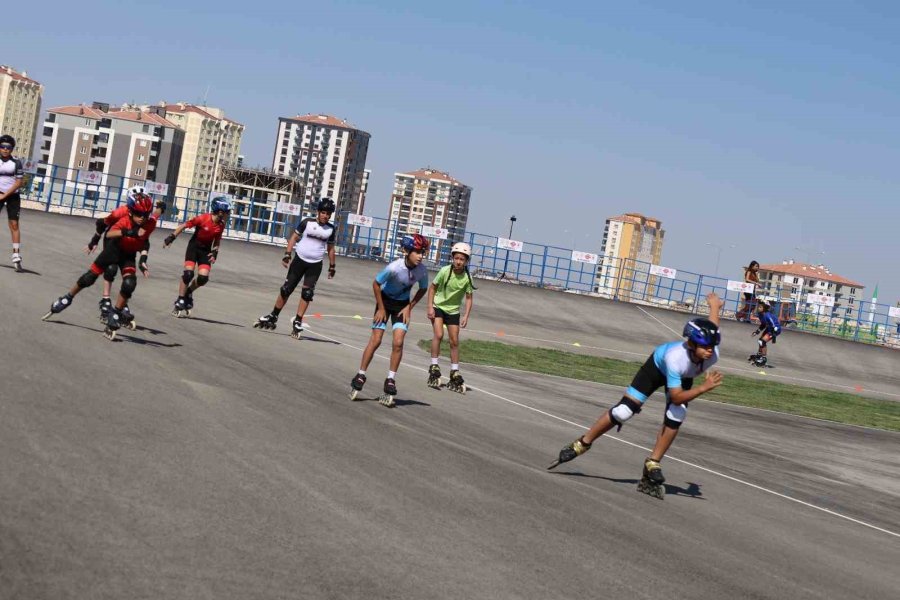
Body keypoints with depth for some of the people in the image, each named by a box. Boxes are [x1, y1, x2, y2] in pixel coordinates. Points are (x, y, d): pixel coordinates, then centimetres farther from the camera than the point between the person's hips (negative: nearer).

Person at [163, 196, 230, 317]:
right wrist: (171, 237, -15)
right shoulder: (202, 219, -23)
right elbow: (184, 226, -13)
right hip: (194, 246, -4)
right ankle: (179, 301, -5)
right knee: (188, 274, -17)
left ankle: (188, 292, 20)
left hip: (206, 250, 4)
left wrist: (215, 253, -3)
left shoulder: (221, 225, -8)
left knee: (203, 278, -10)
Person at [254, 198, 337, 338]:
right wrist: (287, 254, -10)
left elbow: (330, 248, 12)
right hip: (300, 260, -1)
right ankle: (273, 317, 14)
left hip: (315, 265, 1)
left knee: (307, 293, -6)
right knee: (286, 289, 1)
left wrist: (332, 266, 13)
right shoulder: (307, 222, -7)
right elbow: (294, 237, -2)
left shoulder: (330, 229, 1)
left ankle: (297, 322, 2)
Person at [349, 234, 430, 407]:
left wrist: (409, 307, -6)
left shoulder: (422, 271, -21)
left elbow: (423, 289, 1)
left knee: (398, 343, -10)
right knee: (375, 340, -5)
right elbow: (376, 284, -16)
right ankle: (360, 376, 8)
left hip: (402, 305, 2)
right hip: (385, 300, -2)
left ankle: (390, 381, 0)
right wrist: (381, 308, -11)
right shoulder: (394, 267, -31)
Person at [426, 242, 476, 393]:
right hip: (438, 306, -2)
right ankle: (434, 368, -10)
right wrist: (430, 307, -12)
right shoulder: (445, 271, -19)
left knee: (454, 342, 4)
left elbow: (469, 298, -5)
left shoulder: (467, 278, -15)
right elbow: (432, 287, -6)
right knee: (439, 335, -21)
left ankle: (455, 375, 15)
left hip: (453, 311, 2)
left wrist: (466, 316, -15)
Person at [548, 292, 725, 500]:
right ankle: (583, 444, 9)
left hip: (684, 376, 4)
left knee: (675, 418, -16)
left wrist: (714, 303, 12)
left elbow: (713, 323, -12)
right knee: (624, 411, -9)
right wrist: (704, 388, -52)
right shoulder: (675, 357, -47)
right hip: (658, 366, -4)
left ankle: (652, 465, 0)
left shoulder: (712, 352, -36)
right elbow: (676, 397, -39)